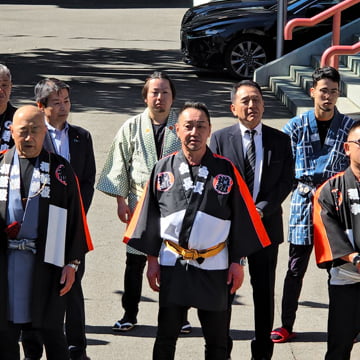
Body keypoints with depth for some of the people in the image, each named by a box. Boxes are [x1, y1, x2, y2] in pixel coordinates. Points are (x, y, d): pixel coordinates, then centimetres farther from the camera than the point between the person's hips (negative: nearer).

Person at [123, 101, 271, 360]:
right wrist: (152, 259, 5)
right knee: (166, 336, 9)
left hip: (214, 266, -1)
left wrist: (237, 262, -1)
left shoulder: (226, 170, -3)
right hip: (172, 264, 1)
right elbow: (150, 217, 6)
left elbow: (241, 218, 0)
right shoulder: (163, 169, 0)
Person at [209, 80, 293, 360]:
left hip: (266, 224, 1)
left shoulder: (280, 140, 3)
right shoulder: (220, 138, 0)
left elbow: (286, 181, -1)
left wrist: (262, 209, -13)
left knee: (265, 291, 8)